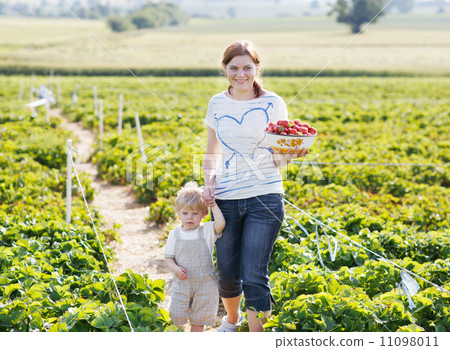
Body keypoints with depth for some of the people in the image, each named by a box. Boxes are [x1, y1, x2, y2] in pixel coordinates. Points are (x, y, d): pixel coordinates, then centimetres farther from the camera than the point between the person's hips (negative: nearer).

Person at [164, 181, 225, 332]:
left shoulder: (207, 230, -3)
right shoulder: (175, 234, 2)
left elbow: (220, 224, -23)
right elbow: (168, 256, 6)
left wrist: (213, 205, -17)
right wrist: (175, 268, -13)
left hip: (205, 282, -1)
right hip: (182, 282, 1)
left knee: (198, 319, 5)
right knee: (177, 316, -1)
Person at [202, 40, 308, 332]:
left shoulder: (272, 103, -2)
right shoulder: (218, 104, 7)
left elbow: (278, 159, 0)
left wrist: (290, 153, -23)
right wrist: (209, 181, -1)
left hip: (265, 198, -3)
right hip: (225, 199, 3)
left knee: (254, 275, -7)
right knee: (227, 273, 11)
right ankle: (232, 319, 42)